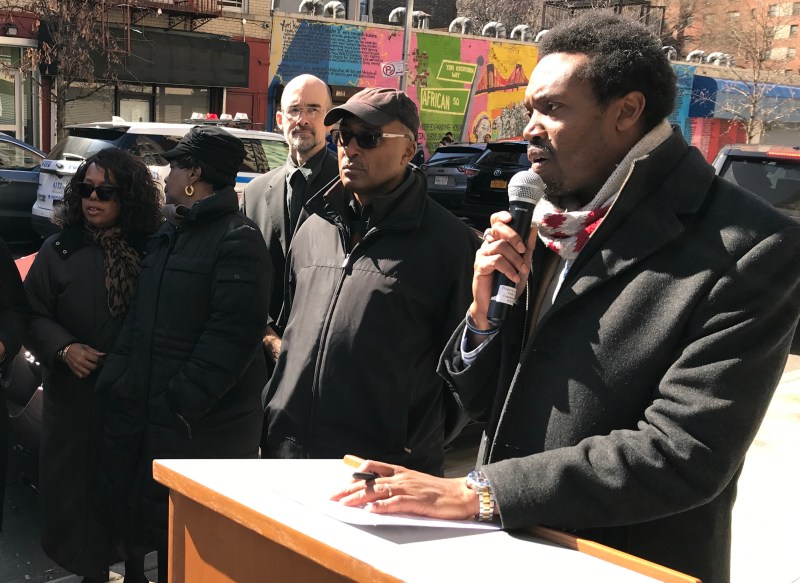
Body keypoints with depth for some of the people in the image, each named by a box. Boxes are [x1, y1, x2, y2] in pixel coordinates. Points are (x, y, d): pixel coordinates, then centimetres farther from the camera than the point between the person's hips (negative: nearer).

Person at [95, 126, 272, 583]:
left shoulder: (238, 240, -12)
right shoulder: (169, 234, 16)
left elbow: (232, 334, -20)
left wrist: (181, 404, -21)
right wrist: (117, 381, 9)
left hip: (202, 424, -9)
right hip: (143, 410, 9)